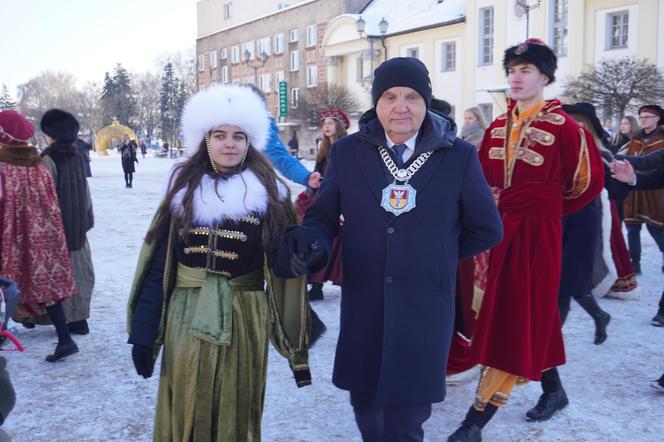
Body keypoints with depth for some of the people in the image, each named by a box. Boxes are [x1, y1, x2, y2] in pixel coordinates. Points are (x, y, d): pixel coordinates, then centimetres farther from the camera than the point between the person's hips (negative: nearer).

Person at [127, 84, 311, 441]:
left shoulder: (270, 194, -4)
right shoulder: (183, 190, 2)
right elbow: (157, 265, 3)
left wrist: (297, 344, -4)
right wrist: (143, 332, 0)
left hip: (243, 322, -1)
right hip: (187, 320, 2)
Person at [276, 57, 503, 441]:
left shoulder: (459, 156, -4)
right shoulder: (347, 152, 1)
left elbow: (487, 230, 4)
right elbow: (323, 215, 5)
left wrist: (435, 256, 6)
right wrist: (314, 244, -17)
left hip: (423, 309, -2)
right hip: (363, 306, 3)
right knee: (365, 404, 20)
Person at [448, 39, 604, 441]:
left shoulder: (564, 126, -8)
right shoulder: (498, 127, 8)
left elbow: (589, 181, 1)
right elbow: (484, 179, 14)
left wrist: (551, 209, 8)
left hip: (536, 235, -6)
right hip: (499, 232, 6)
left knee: (516, 321, -3)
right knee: (530, 317, 17)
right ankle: (554, 390, 37)